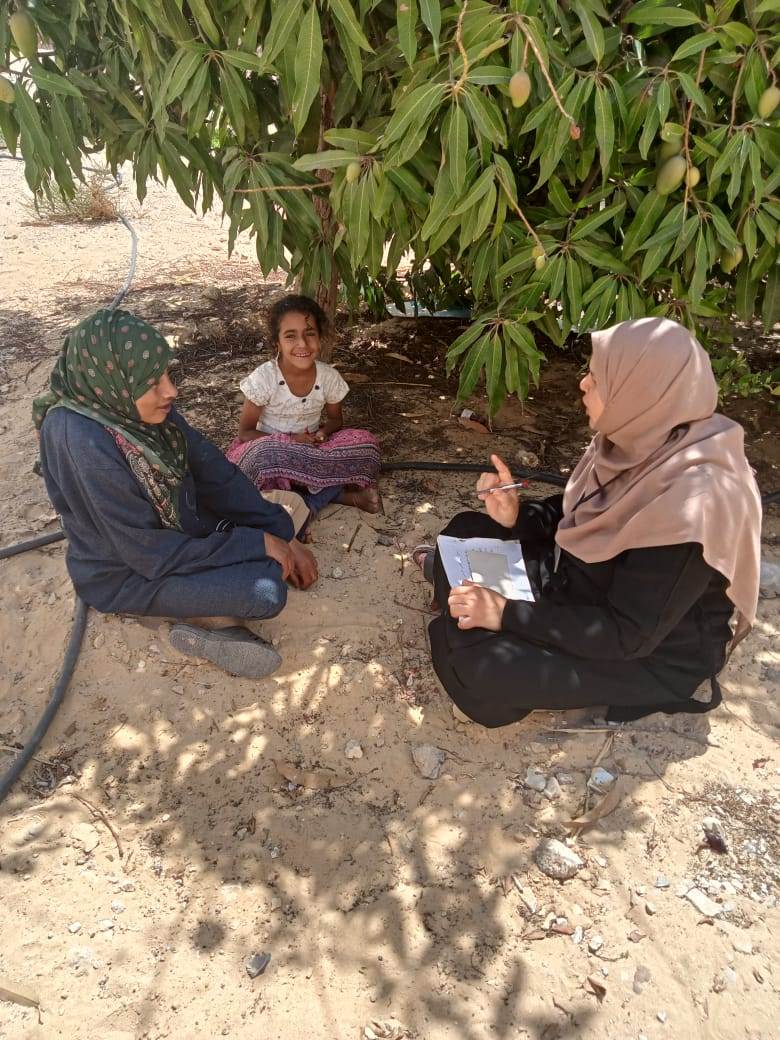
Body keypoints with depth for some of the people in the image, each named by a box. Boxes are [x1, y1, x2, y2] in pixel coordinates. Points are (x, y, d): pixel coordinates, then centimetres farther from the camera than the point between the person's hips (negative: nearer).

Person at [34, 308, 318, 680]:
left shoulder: (142, 408, -11)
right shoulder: (83, 444, -32)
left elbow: (216, 473, -4)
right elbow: (150, 553, -27)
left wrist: (285, 536, -8)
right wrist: (258, 545, -23)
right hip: (125, 573, -8)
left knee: (283, 507, 5)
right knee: (267, 591, -26)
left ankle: (214, 619, -2)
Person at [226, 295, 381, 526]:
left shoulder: (329, 376, -10)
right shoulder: (264, 377, -19)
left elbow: (335, 419, 8)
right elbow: (245, 432, -11)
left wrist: (323, 433, -17)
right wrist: (290, 440, -25)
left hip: (313, 450, 3)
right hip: (272, 451, -2)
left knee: (365, 442, -20)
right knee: (266, 455, -38)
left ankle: (309, 503, -19)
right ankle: (340, 494, -21)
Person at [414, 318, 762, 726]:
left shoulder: (692, 503, -35)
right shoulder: (642, 444, -9)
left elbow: (630, 634, -30)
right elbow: (576, 516, 7)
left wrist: (506, 613, -30)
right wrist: (516, 515, -12)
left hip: (650, 654, -8)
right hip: (583, 587, 8)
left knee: (476, 661, -23)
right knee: (466, 532, 4)